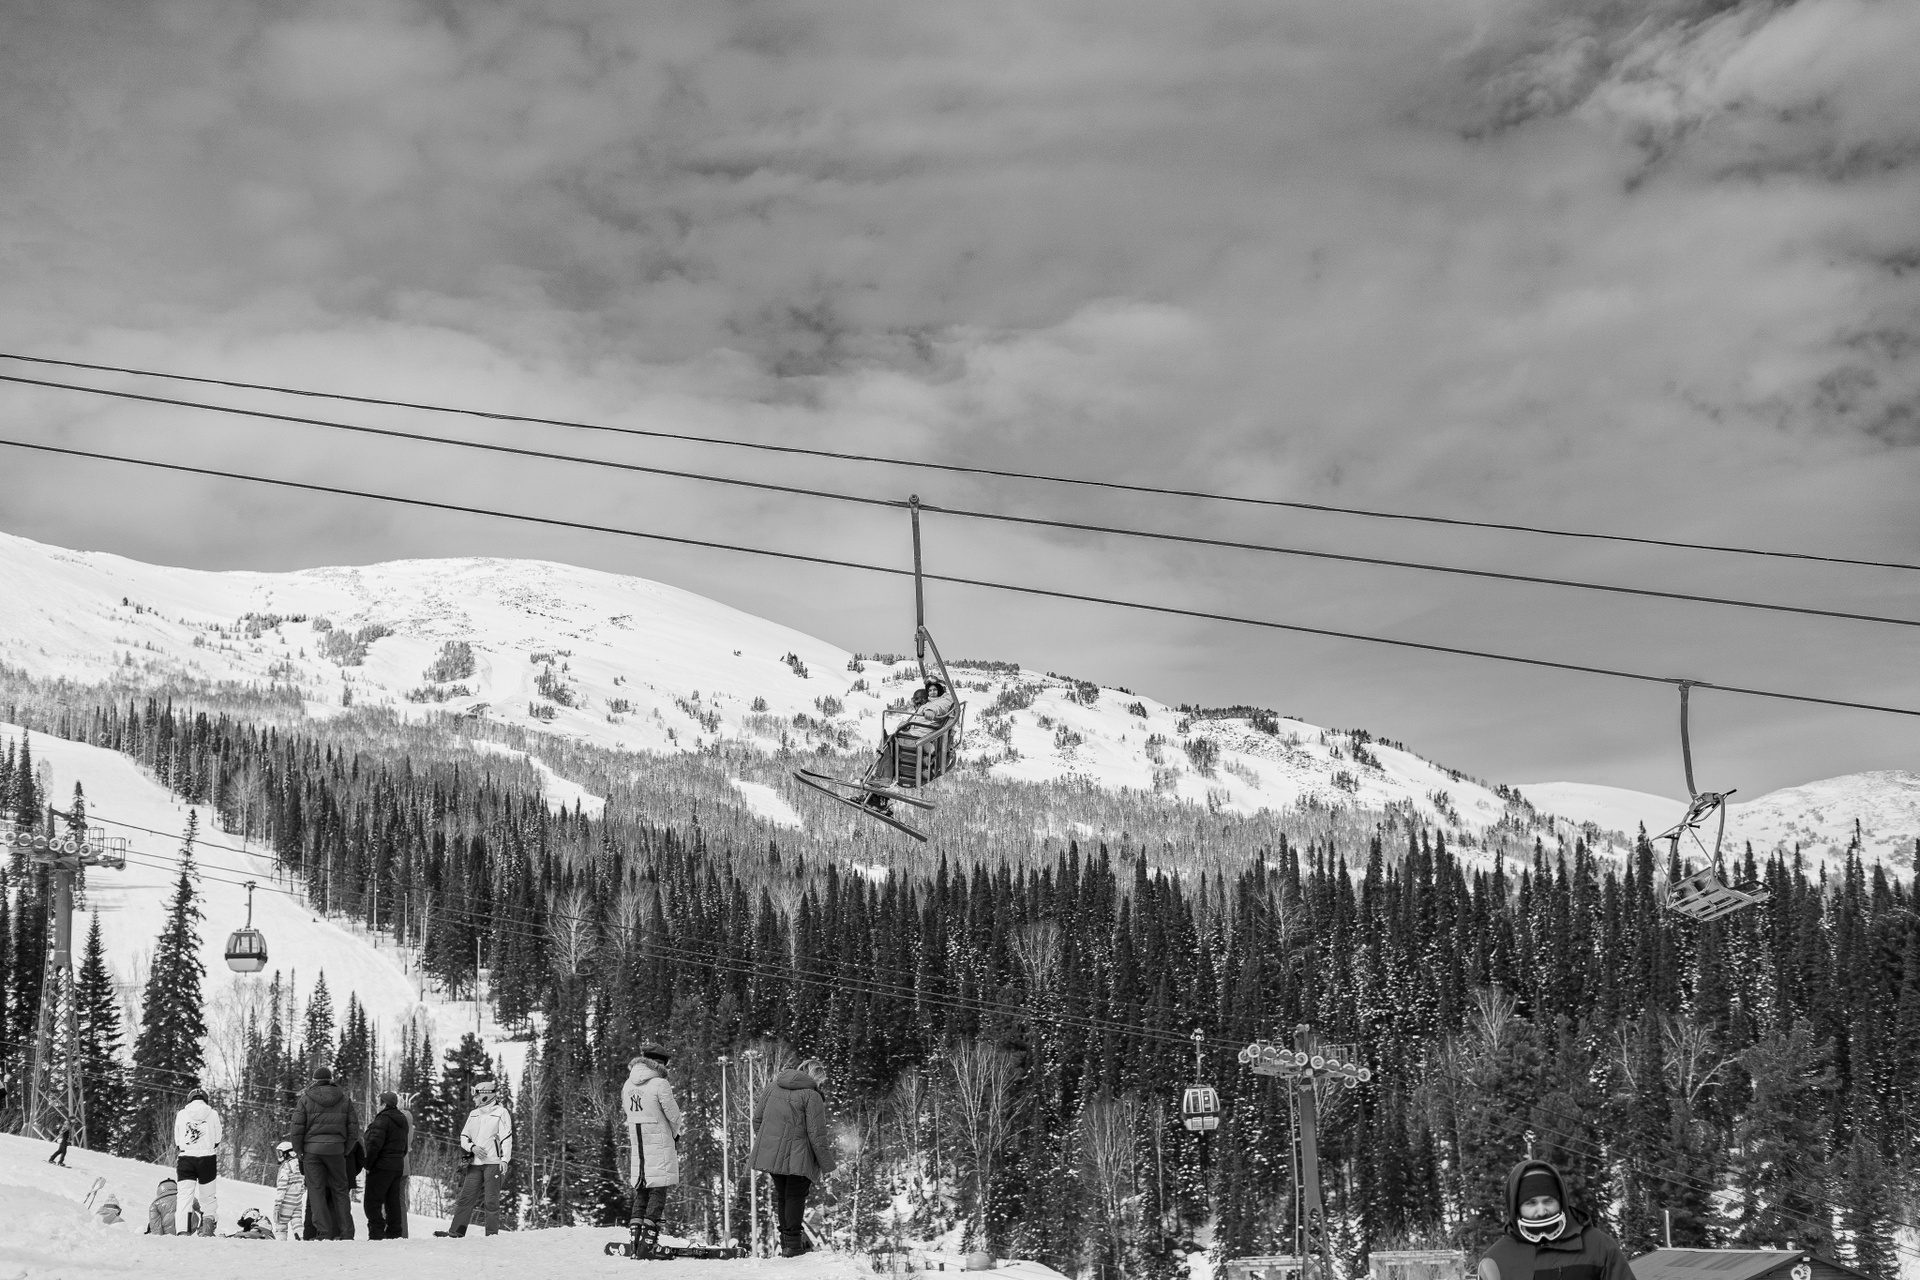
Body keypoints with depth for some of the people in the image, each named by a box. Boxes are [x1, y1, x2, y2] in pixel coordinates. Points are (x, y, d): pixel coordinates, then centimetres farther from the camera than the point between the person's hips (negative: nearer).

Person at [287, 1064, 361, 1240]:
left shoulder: (306, 1099, 0)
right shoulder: (345, 1099, 6)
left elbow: (296, 1128, -3)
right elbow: (354, 1129, 7)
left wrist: (299, 1152, 6)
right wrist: (345, 1151, 14)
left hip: (312, 1150, -2)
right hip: (336, 1149, 2)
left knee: (316, 1192, 3)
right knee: (340, 1191, 10)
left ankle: (324, 1232, -3)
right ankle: (346, 1233, 7)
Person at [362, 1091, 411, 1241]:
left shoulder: (383, 1119, -14)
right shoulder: (403, 1120, 15)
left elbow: (375, 1144, -19)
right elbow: (405, 1147, 21)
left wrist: (368, 1164, -12)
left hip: (382, 1166, -9)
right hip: (399, 1166, 9)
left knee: (372, 1201, -4)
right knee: (394, 1201, 11)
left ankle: (376, 1233, -10)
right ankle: (395, 1233, 10)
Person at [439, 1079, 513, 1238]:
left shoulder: (500, 1112, -1)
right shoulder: (473, 1114, 18)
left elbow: (506, 1138, -7)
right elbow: (463, 1137, 18)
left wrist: (505, 1159, -17)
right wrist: (472, 1147, -3)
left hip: (493, 1163, -5)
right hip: (475, 1163, 5)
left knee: (491, 1200, -4)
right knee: (466, 1197, 1)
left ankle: (492, 1233, 0)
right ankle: (456, 1232, 2)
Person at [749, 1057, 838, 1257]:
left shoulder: (772, 1087, 9)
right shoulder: (812, 1096, -11)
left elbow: (757, 1118, 14)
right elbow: (816, 1134, -13)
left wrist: (761, 1141, 27)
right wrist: (827, 1164, -4)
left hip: (769, 1153, 6)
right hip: (797, 1157, -6)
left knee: (781, 1194, 18)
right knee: (795, 1195, 5)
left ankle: (786, 1239, 26)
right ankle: (792, 1243, 5)